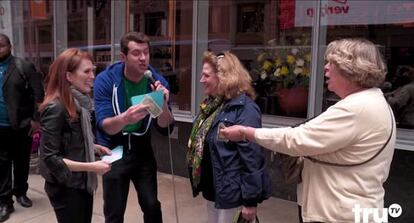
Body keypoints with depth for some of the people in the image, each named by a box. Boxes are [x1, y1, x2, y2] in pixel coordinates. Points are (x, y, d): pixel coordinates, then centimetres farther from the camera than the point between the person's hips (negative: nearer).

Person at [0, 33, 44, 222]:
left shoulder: (24, 67, -7)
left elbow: (39, 95, -9)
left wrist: (36, 120, -11)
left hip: (21, 125, -2)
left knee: (22, 162, 13)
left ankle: (20, 193, 33)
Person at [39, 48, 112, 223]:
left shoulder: (79, 103, 3)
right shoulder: (56, 108, -21)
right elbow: (50, 158, -22)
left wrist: (94, 148, 0)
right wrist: (91, 167, -22)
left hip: (82, 183, 8)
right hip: (66, 188, -8)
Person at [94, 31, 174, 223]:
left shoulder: (157, 81, -11)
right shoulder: (106, 80, -18)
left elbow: (165, 129, -12)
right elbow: (103, 126, -26)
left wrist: (164, 104, -31)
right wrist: (124, 118, -47)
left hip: (142, 149, 2)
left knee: (152, 206, 6)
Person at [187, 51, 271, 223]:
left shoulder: (244, 108, -21)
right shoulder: (212, 104, 6)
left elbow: (252, 156, -23)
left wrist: (251, 201, -20)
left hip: (233, 194, -8)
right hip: (213, 190, 8)